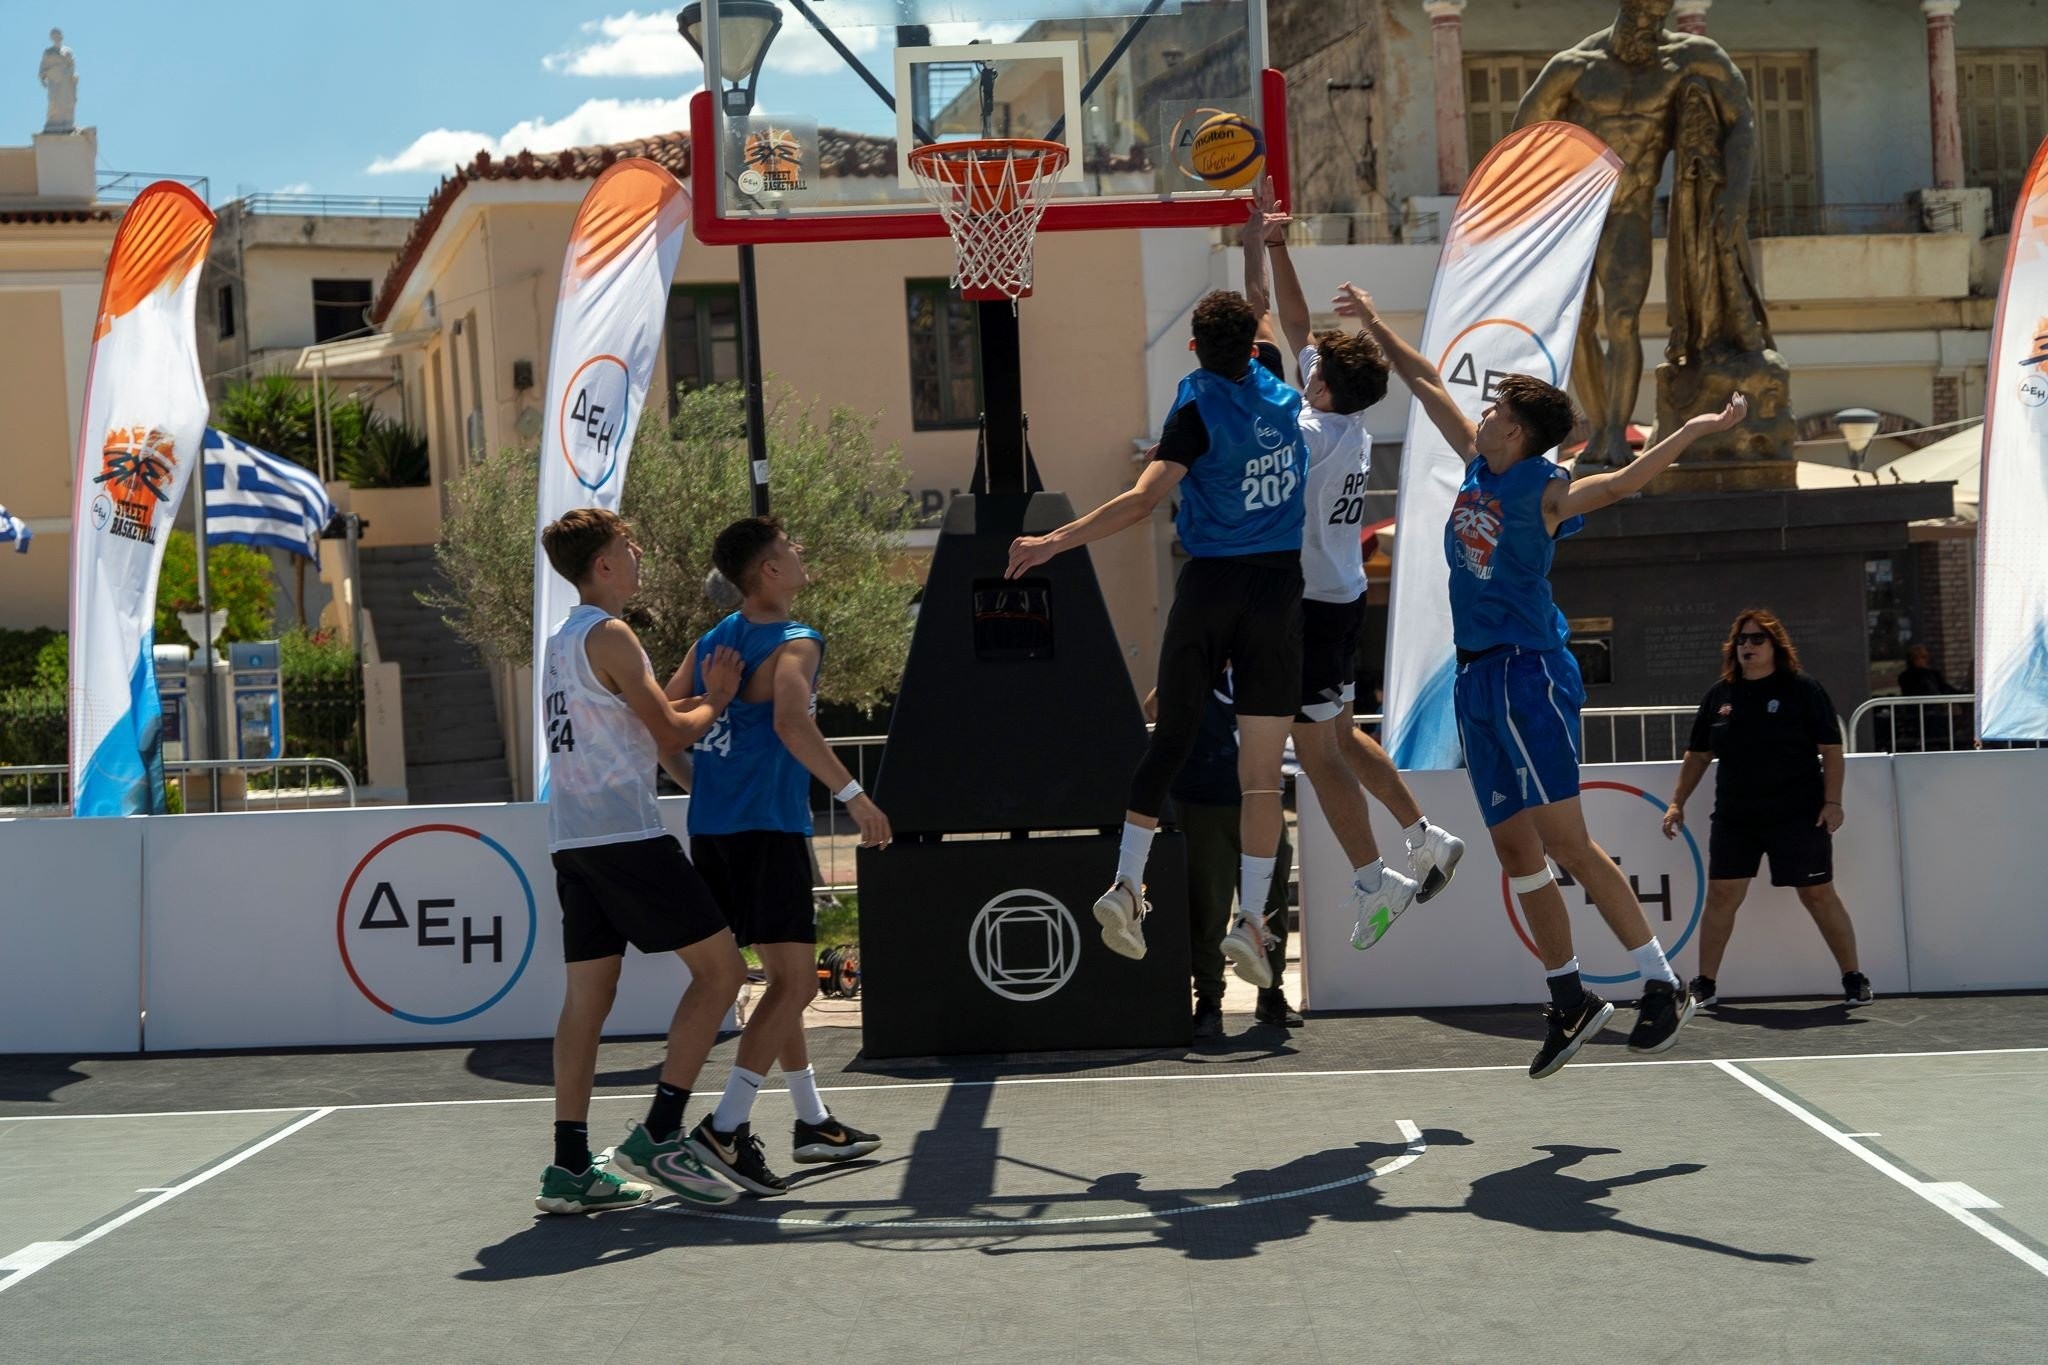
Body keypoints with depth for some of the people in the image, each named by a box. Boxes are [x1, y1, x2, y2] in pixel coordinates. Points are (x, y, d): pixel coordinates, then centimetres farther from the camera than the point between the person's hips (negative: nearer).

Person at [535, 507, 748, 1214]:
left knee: (588, 992, 7)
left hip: (572, 839, 9)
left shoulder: (561, 641, 20)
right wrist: (715, 701, 9)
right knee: (721, 968, -4)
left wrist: (695, 698, 17)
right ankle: (658, 1136, -8)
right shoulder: (609, 634, -8)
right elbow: (671, 732, -8)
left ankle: (571, 1169, 4)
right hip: (625, 836, -9)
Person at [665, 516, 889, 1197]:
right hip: (767, 833, -9)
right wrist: (853, 794, -25)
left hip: (712, 829, 9)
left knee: (782, 975, 18)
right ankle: (725, 1127, -15)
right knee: (795, 981, -7)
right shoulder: (795, 643, -11)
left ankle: (813, 1122, 26)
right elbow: (791, 724, -28)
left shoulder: (712, 642, 13)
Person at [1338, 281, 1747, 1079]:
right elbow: (1428, 385, 23)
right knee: (1515, 848, 8)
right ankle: (1569, 999, 15)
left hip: (1528, 672, -8)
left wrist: (1703, 428, -38)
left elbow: (1622, 482, -28)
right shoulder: (1479, 465, 11)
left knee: (1563, 840, -12)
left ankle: (1663, 984, -7)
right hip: (1478, 680, 8)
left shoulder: (1545, 492, -11)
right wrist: (1374, 326, 30)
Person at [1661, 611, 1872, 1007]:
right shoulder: (1719, 696, 9)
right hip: (1734, 818, 4)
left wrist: (1832, 801, -11)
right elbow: (1698, 755, 15)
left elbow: (1831, 748, -4)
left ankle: (1854, 980, 11)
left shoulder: (1802, 690, -2)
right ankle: (1705, 985, 8)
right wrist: (1677, 803, 11)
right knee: (1721, 896, 1)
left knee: (1819, 896, 0)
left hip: (1798, 816, -4)